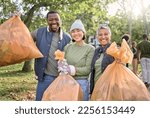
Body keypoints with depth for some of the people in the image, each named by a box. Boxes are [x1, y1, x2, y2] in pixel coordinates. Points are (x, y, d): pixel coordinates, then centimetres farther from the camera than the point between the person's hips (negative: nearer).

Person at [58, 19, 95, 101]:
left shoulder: (90, 49, -4)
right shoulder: (67, 47, 8)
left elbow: (88, 69, -8)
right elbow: (62, 63, 12)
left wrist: (73, 70, -18)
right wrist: (62, 66, -10)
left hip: (82, 83, -3)